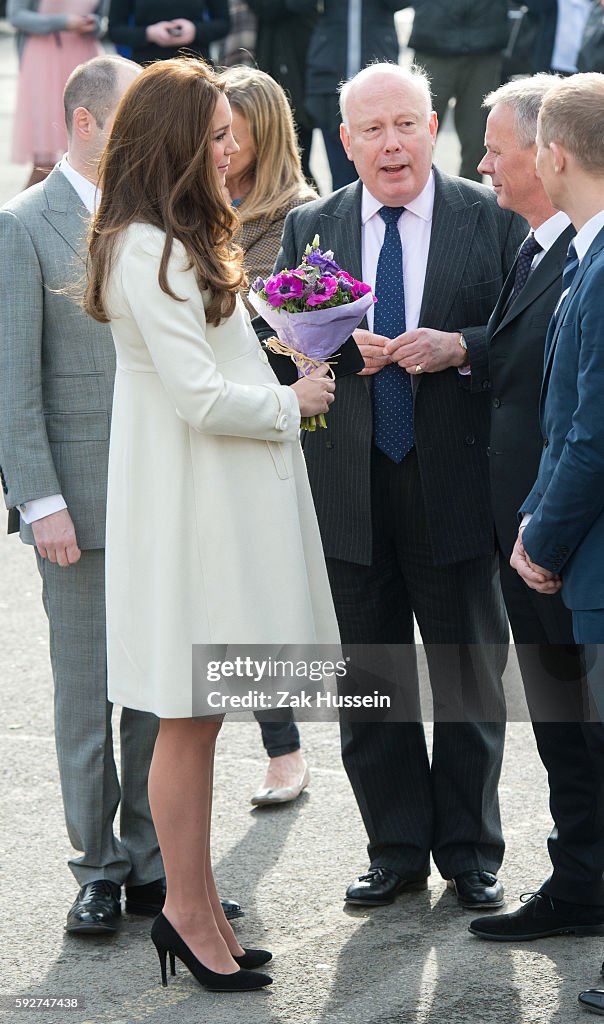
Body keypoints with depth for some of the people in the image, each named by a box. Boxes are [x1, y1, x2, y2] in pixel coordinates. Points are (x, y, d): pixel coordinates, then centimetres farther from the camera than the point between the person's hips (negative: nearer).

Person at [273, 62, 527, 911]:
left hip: (455, 483, -2)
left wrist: (458, 348, -20)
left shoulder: (492, 221, -1)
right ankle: (396, 850, 22)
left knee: (468, 678, 7)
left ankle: (470, 853, 20)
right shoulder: (309, 228, 7)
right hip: (349, 488, 3)